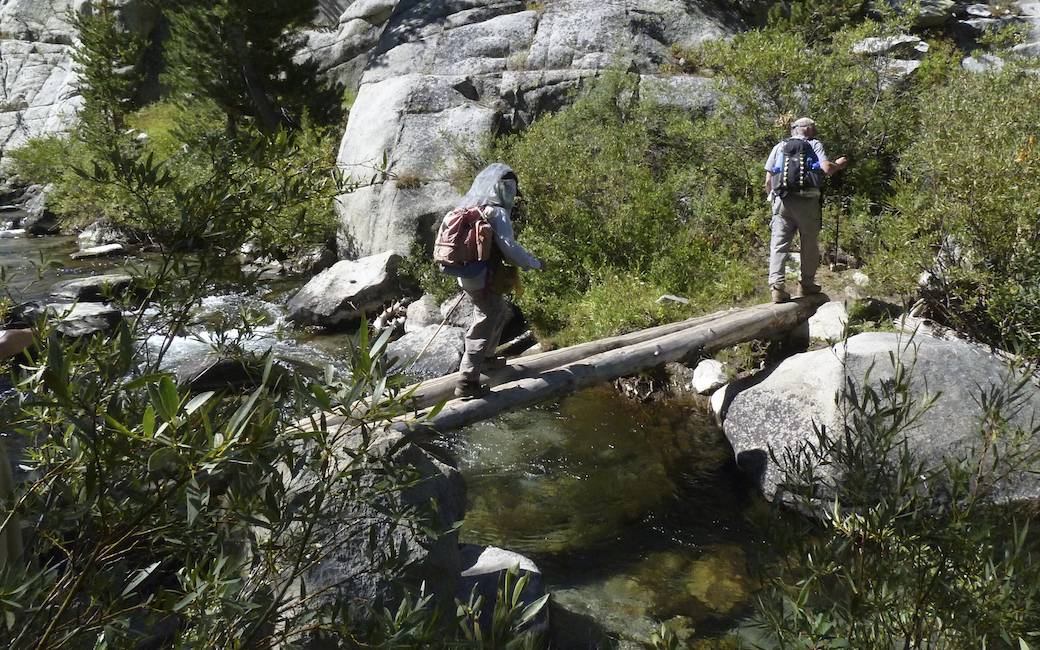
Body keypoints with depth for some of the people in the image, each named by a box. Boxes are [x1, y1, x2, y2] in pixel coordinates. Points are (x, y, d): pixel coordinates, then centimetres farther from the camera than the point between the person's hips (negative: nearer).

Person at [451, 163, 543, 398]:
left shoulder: (468, 208, 8)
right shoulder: (497, 213, -17)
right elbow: (510, 248, -22)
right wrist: (536, 263, -10)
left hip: (466, 276, 9)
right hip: (485, 280, -9)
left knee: (501, 310, 29)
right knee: (483, 327, -2)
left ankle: (485, 356, 42)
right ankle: (467, 381, -1)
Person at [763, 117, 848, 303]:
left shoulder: (779, 147, 16)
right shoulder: (814, 145, 9)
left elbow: (768, 180, 9)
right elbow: (827, 169, -6)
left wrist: (772, 197, 24)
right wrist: (839, 165, 14)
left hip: (782, 201, 2)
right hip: (807, 201, -2)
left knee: (778, 244, -1)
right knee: (810, 244, 12)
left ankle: (776, 286, -12)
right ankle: (806, 284, 18)